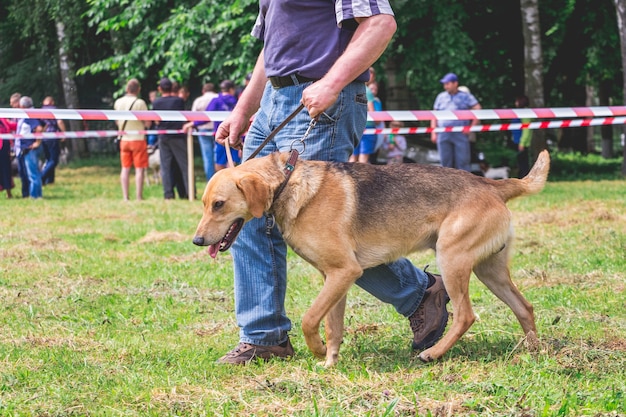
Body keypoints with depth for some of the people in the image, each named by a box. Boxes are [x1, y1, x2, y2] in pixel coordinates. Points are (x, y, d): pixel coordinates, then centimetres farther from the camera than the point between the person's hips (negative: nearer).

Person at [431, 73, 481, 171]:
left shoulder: (465, 96, 6)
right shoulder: (441, 97, 16)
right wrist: (433, 132, 7)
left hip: (460, 134, -3)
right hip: (443, 135, 3)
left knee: (462, 161, -6)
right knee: (446, 162, 2)